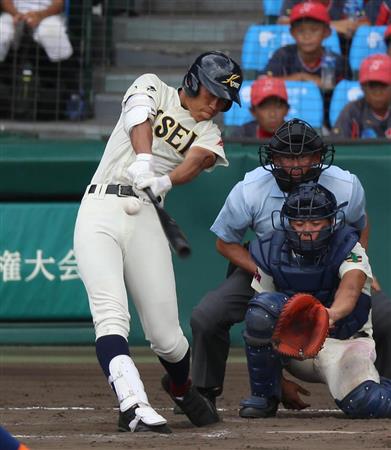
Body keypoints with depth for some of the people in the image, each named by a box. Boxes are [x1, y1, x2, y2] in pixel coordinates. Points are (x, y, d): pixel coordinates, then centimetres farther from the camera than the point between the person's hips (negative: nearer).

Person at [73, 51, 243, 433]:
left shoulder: (209, 133, 15)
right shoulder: (152, 88, 11)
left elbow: (199, 159, -7)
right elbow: (140, 119, -11)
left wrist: (164, 182, -29)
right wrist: (143, 159, -33)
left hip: (145, 219, 3)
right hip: (99, 211, -3)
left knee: (165, 333, -1)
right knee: (110, 315, -21)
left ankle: (181, 387, 30)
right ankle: (133, 405, -32)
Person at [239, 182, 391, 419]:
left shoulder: (347, 249, -14)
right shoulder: (271, 255, -6)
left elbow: (350, 288, -37)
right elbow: (259, 324, 0)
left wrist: (332, 314, -61)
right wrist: (283, 381, -4)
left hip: (344, 342, -2)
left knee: (363, 403, -31)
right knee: (264, 304, -27)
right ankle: (263, 397, -12)